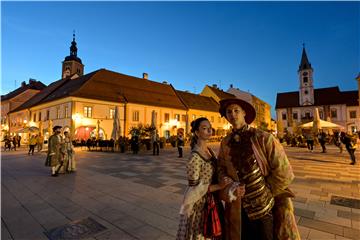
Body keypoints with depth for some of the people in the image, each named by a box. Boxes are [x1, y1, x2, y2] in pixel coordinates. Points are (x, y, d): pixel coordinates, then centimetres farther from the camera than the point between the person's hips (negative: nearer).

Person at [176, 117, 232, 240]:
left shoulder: (209, 150, 1)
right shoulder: (195, 157, -24)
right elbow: (194, 188, -22)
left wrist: (222, 183, -4)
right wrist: (220, 186, -25)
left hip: (212, 200, 7)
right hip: (200, 204, -7)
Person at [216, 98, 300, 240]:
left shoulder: (263, 138, -15)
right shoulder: (225, 143, -2)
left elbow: (284, 173, -14)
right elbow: (221, 170, 5)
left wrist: (262, 192, -9)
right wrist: (229, 188, -13)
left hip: (269, 208, -3)